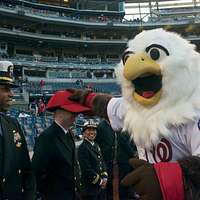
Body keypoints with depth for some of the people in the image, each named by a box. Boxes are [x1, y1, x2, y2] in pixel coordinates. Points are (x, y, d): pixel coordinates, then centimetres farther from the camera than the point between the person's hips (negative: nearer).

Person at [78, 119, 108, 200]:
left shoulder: (96, 145, 11)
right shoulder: (82, 148, -16)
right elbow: (87, 169, -20)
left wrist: (104, 178, 0)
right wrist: (99, 181, -12)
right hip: (90, 187, -8)